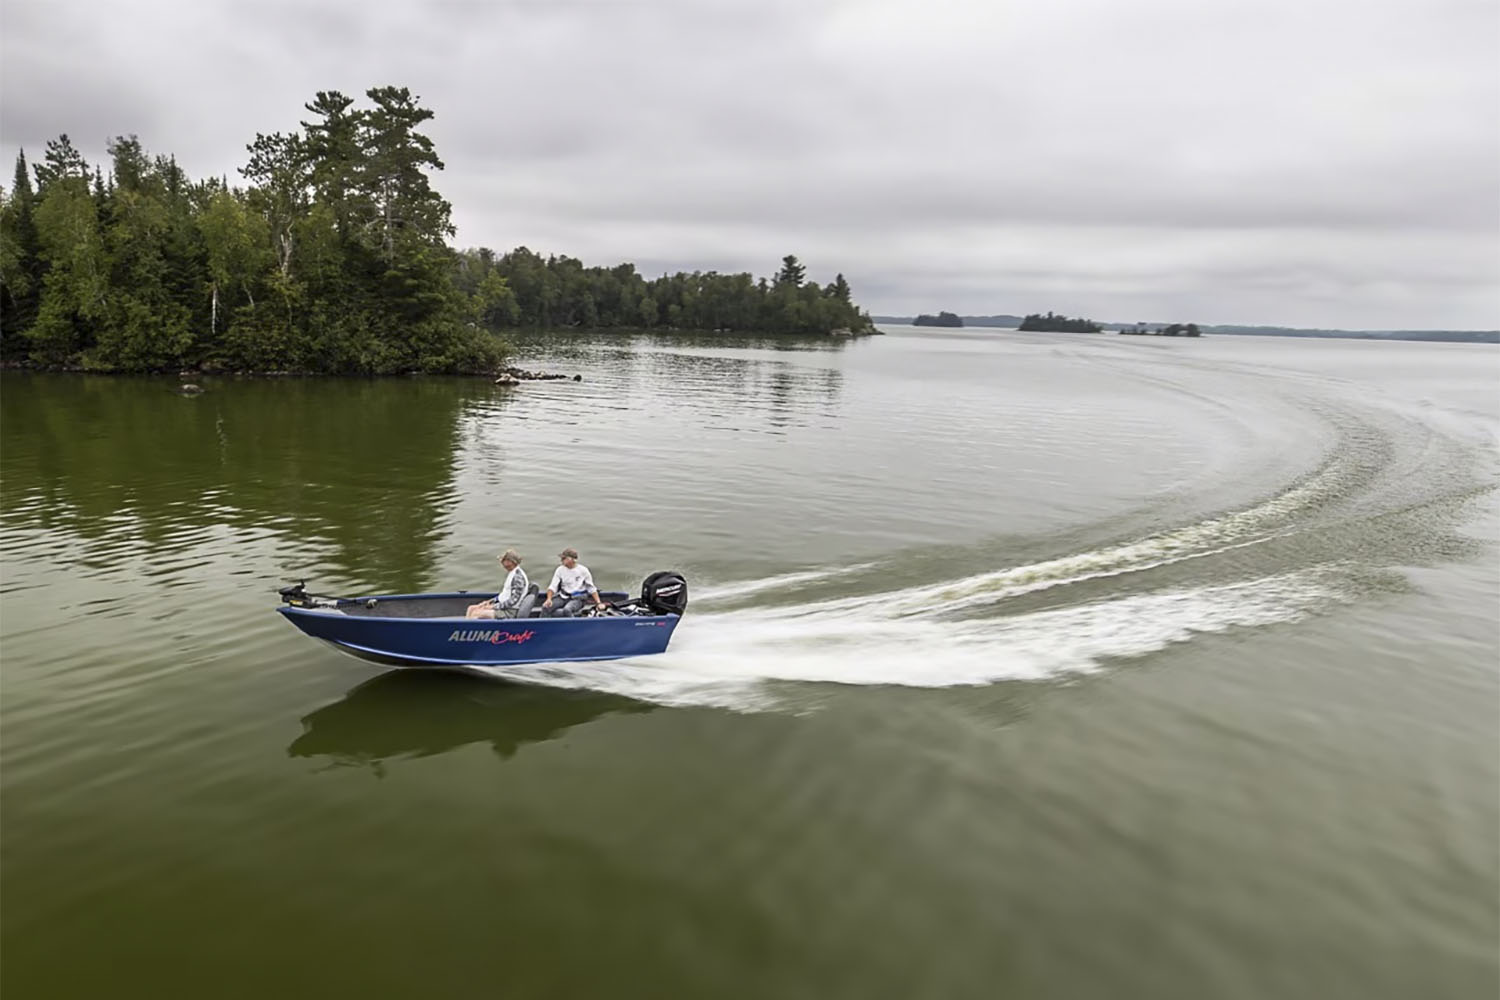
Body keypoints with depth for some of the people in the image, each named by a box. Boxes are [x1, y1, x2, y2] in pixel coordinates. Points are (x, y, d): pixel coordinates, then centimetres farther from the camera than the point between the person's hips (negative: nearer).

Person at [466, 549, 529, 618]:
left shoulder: (518, 577, -20)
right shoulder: (511, 573, 11)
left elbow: (513, 601, -23)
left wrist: (494, 607, -17)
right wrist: (491, 601, 8)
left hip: (509, 612, -10)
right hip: (502, 606, 10)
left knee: (476, 613, -19)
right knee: (471, 608, 5)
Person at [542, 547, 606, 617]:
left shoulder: (583, 570, -4)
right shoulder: (560, 570, 3)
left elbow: (591, 588, 3)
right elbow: (553, 586, 1)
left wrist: (598, 603, -3)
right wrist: (549, 599, -18)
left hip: (577, 599, -4)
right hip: (563, 597, 4)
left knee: (567, 610, -36)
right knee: (545, 607, -22)